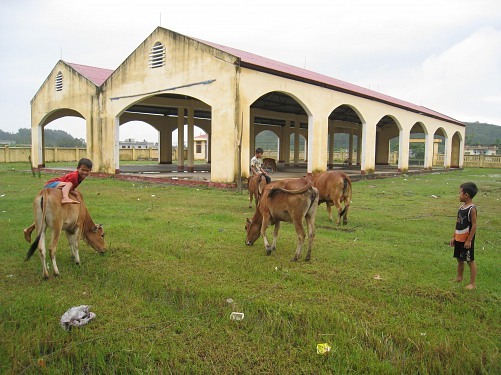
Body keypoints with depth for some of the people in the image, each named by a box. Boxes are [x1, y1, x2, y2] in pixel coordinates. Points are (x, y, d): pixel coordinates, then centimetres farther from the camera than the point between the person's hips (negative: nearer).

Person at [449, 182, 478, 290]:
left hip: (467, 240, -8)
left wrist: (469, 240, -18)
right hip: (458, 239, 8)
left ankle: (472, 284, 13)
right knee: (459, 259, 19)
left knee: (470, 261, 3)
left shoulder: (472, 209, -17)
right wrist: (454, 237, 14)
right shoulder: (461, 207, 6)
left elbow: (474, 225, -18)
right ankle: (459, 278, 35)